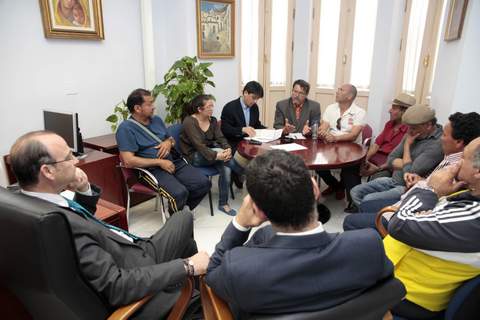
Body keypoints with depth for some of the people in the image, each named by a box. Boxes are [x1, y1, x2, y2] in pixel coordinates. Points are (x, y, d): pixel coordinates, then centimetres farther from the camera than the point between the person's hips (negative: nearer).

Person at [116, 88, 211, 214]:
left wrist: (169, 142, 1)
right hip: (153, 169, -6)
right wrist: (159, 162, -15)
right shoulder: (126, 128, -7)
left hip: (174, 161, 7)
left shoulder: (157, 119, 15)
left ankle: (183, 210, 13)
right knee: (180, 193, -31)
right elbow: (128, 161, -16)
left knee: (204, 183, -13)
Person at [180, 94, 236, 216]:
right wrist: (216, 155, -41)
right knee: (219, 151, -32)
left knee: (226, 168, -24)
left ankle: (223, 204, -10)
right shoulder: (189, 121, -16)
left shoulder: (213, 120, 5)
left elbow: (220, 138, -5)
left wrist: (228, 149, -30)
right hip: (193, 156, -6)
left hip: (208, 151, 6)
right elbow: (198, 144, -27)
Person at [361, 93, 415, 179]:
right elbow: (377, 144, 9)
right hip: (376, 156, 7)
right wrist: (366, 159, -7)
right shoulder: (389, 124, 14)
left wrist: (379, 168, -21)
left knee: (377, 177, -35)